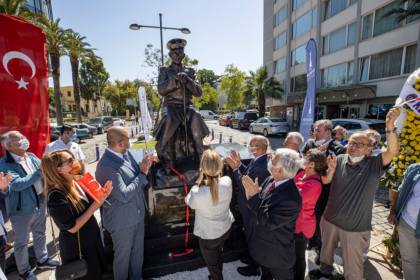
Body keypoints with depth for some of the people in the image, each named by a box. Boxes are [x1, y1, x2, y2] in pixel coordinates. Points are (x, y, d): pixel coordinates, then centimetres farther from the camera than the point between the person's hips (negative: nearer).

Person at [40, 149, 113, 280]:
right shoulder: (56, 196, -27)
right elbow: (72, 227, -24)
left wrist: (102, 195, -14)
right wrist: (95, 205, -27)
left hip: (93, 239, 6)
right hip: (77, 249, -6)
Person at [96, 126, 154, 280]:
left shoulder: (126, 154, -3)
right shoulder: (106, 165, -28)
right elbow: (124, 195, -28)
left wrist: (144, 167, -11)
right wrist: (142, 174, -20)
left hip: (137, 213, 8)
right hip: (122, 219, -7)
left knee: (138, 250, 26)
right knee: (123, 256, 18)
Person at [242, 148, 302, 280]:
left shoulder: (291, 199, -38)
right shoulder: (270, 180, -14)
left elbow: (268, 223, -33)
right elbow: (259, 204, -4)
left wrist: (254, 196, -35)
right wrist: (251, 193, -25)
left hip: (276, 254, -7)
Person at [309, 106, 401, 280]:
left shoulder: (374, 164, -13)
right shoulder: (340, 160, -6)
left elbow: (393, 150, -32)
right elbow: (325, 181, -5)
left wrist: (390, 125, -45)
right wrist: (331, 170, -26)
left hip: (355, 227, -3)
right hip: (330, 219, 4)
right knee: (326, 250, 28)